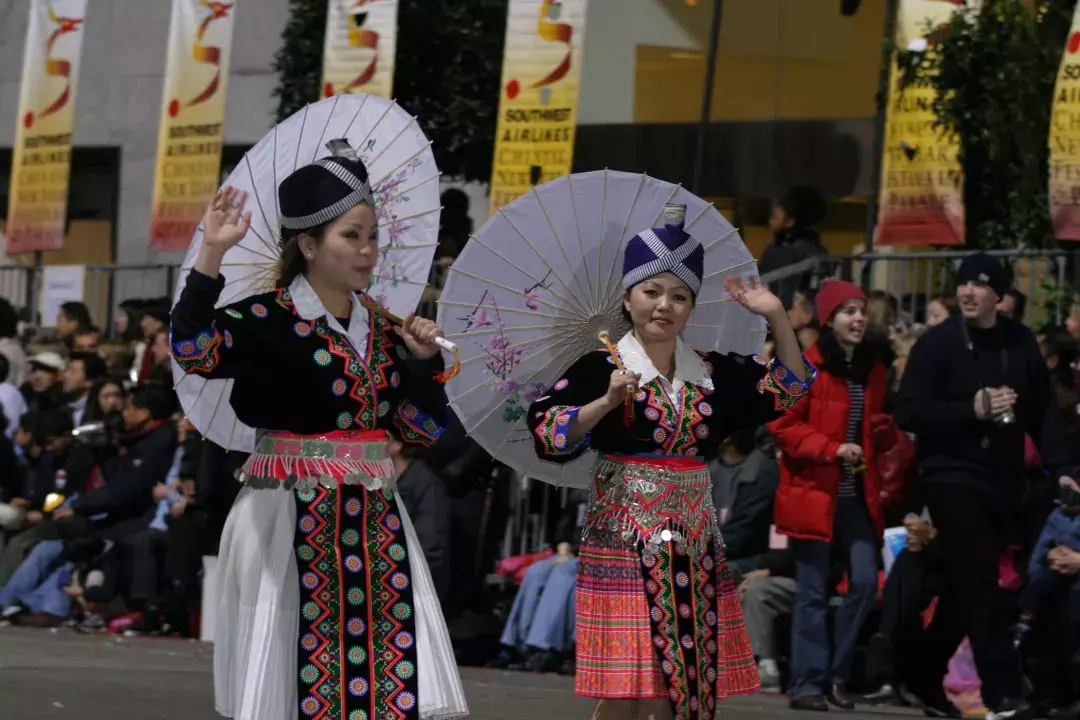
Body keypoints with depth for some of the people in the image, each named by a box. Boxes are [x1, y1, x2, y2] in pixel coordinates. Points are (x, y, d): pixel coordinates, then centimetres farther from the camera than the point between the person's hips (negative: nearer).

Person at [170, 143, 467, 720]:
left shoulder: (381, 328, 11)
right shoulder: (268, 320, -6)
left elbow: (420, 429, 12)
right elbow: (192, 350, -25)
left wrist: (424, 358, -2)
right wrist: (212, 255, -28)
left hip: (375, 522, 5)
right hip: (292, 522, -5)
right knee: (292, 672, -2)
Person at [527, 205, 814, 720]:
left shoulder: (714, 374, 11)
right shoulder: (600, 369, -3)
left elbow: (790, 386, 15)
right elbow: (546, 434, -11)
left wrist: (776, 316, 5)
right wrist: (606, 403, -22)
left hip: (695, 555, 5)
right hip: (624, 547, -5)